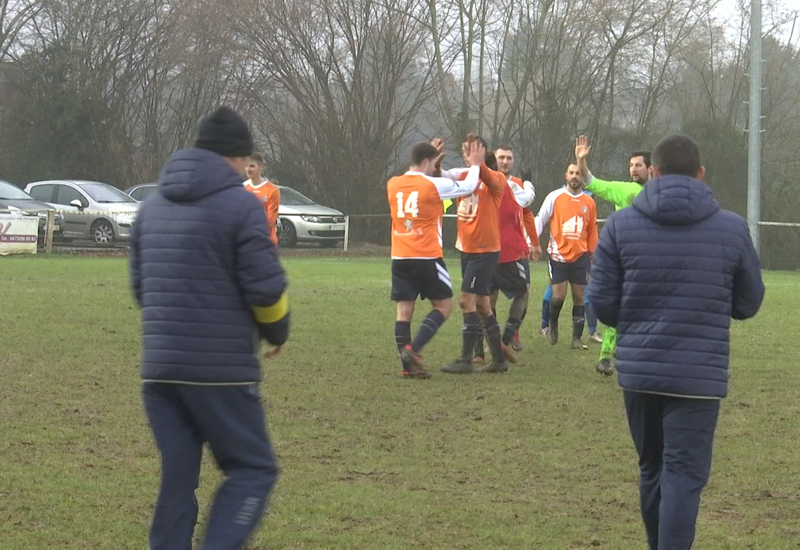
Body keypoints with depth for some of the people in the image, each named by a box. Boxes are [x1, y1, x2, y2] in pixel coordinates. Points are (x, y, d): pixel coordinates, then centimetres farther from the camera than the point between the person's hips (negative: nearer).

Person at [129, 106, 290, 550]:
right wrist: (277, 332, 7)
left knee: (176, 480, 9)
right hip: (221, 372, -6)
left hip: (159, 371, 6)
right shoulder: (240, 205, -8)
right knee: (253, 470, 2)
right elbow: (266, 288, -12)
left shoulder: (153, 207, 14)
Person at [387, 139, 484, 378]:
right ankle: (413, 350, -10)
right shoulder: (434, 185, -8)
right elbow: (468, 187, 7)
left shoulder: (393, 185, 6)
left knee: (404, 310, 5)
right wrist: (475, 165, 24)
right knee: (444, 306, 6)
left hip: (400, 258, 5)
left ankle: (408, 365, 1)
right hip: (427, 258, -5)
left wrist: (433, 165, 34)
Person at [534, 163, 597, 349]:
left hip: (580, 256, 2)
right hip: (559, 255, -2)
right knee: (558, 296, -6)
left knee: (579, 297, 2)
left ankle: (577, 339, 7)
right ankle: (553, 325, 24)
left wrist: (593, 255, 13)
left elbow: (592, 231, 13)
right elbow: (540, 220, 0)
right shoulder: (555, 197, -1)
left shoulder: (589, 202, 6)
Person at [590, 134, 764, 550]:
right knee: (684, 474, -3)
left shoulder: (621, 225, -3)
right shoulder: (732, 229, -4)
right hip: (700, 374, -3)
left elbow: (603, 303, -1)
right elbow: (748, 304, 6)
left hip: (638, 371, 3)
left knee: (651, 468, 19)